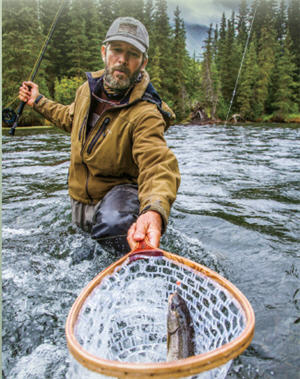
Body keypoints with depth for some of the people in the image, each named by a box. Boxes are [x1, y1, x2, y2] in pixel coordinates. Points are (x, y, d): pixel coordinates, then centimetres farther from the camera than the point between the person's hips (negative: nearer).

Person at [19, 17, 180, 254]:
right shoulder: (88, 90, -3)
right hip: (80, 197, 7)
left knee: (113, 226, -39)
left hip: (118, 191, -6)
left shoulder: (145, 113, -27)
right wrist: (38, 102, 24)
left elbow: (158, 165, -44)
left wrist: (155, 210, -63)